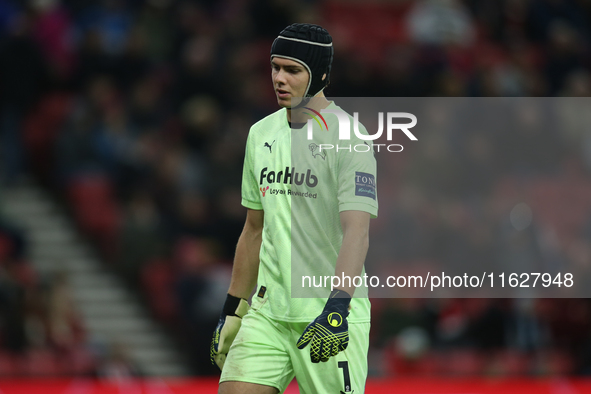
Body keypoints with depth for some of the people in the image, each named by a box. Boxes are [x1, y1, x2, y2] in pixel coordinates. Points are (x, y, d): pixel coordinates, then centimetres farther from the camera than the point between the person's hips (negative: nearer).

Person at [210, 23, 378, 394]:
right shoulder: (261, 134, 12)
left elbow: (357, 230, -20)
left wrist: (336, 310, -31)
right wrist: (232, 311, 19)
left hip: (333, 320, -6)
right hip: (268, 312, 6)